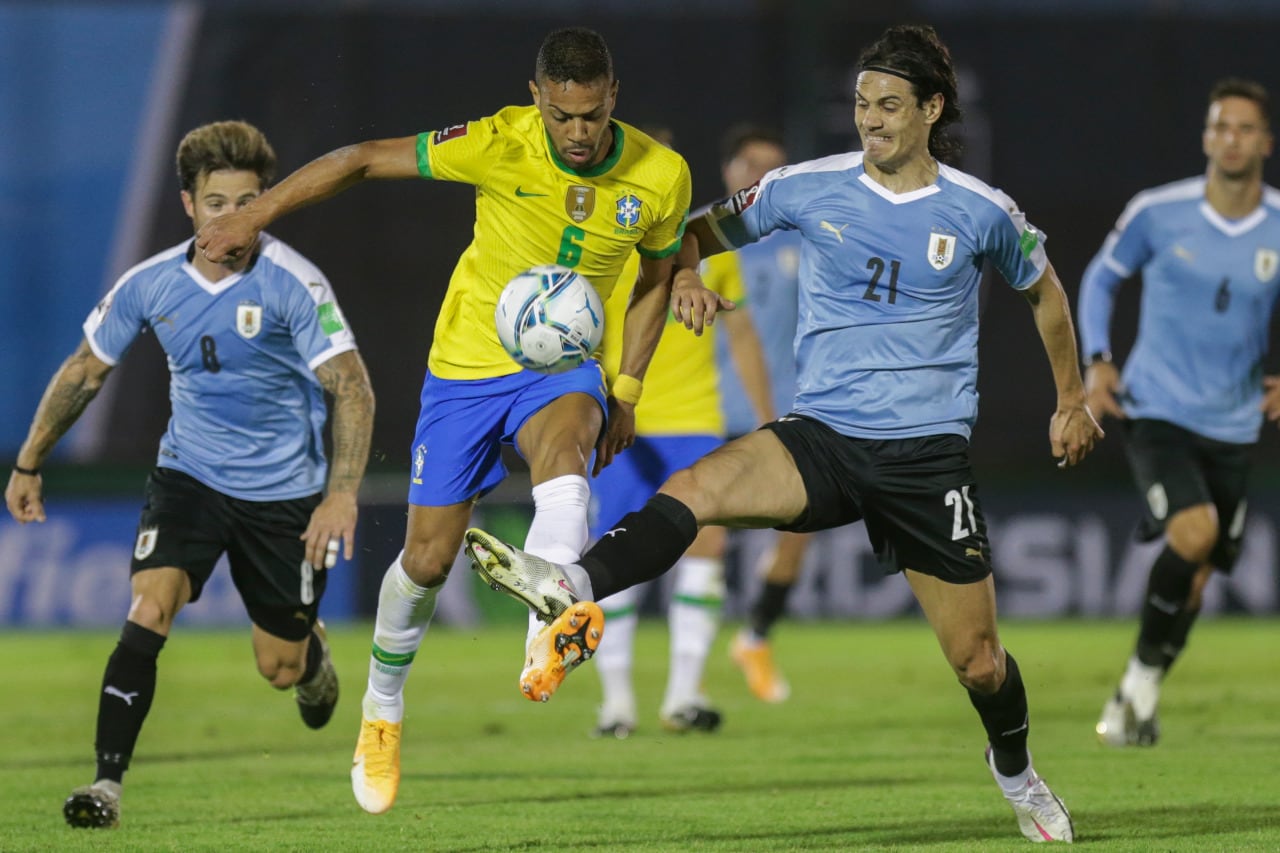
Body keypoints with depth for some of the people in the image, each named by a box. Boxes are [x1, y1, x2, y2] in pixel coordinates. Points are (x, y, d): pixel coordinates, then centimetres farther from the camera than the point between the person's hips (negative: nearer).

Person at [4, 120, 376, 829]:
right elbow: (85, 370, 9)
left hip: (284, 490, -2)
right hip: (188, 474, 2)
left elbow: (351, 388, -21)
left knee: (278, 668, 7)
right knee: (147, 617, -22)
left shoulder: (293, 284, -19)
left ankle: (312, 650, 46)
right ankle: (108, 783, -19)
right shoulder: (149, 285, -7)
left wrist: (341, 494, -32)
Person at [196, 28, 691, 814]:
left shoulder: (661, 176, -12)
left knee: (565, 450, -37)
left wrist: (626, 391, 4)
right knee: (428, 558, 4)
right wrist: (253, 218, -11)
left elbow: (657, 276, 9)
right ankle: (383, 709, 31)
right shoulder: (499, 145, -20)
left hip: (564, 363, 0)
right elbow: (365, 159, -11)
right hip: (469, 363, 0)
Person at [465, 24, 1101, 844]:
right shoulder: (809, 189, 0)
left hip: (930, 456, 0)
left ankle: (1016, 770, 36)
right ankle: (573, 594, -53)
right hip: (823, 437, 1)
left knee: (979, 663, 4)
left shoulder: (982, 212, -1)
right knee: (697, 486, -31)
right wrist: (685, 277, -10)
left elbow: (1043, 289, 18)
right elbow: (704, 230, 13)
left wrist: (1073, 400, 24)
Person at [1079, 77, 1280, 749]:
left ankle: (1138, 698, 29)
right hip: (1154, 410, -3)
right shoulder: (1157, 213, -8)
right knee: (1193, 531, -25)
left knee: (1194, 575, 8)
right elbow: (1102, 276, 9)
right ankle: (1142, 675, -7)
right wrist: (1095, 360, -3)